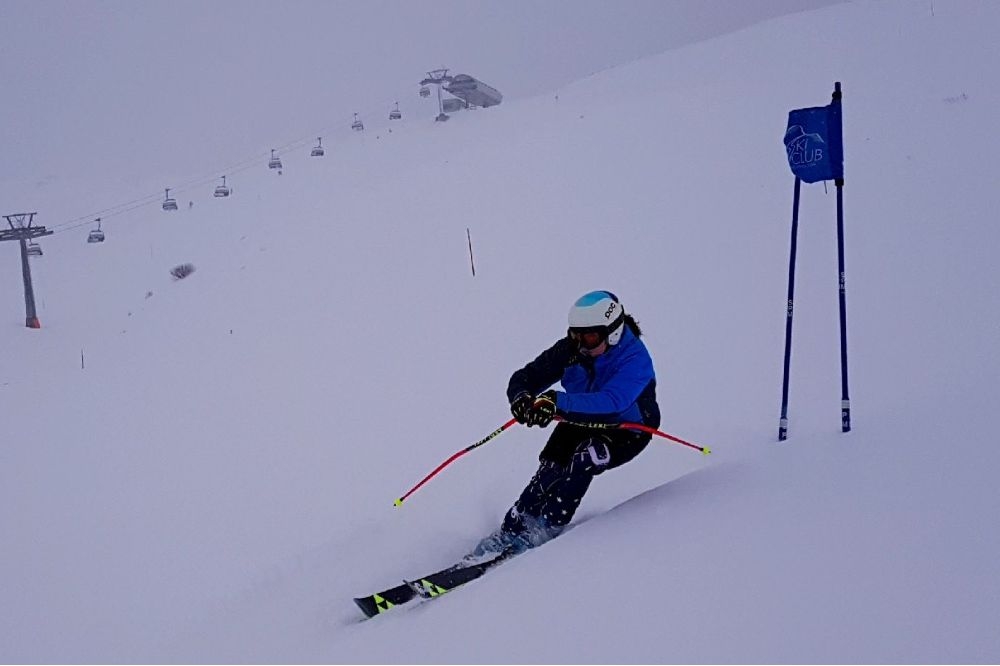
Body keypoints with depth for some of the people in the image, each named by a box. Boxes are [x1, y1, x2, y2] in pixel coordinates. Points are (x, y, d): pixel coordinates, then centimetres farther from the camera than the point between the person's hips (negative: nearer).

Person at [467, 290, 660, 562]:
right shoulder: (571, 349, -15)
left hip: (627, 430, -4)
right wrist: (521, 397, -41)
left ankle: (545, 528, -22)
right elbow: (525, 377, -15)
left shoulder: (635, 359, -29)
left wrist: (559, 403, -59)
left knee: (584, 458, -32)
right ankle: (510, 531, -15)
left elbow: (611, 401, -47)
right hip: (582, 421, 4)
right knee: (551, 468, -20)